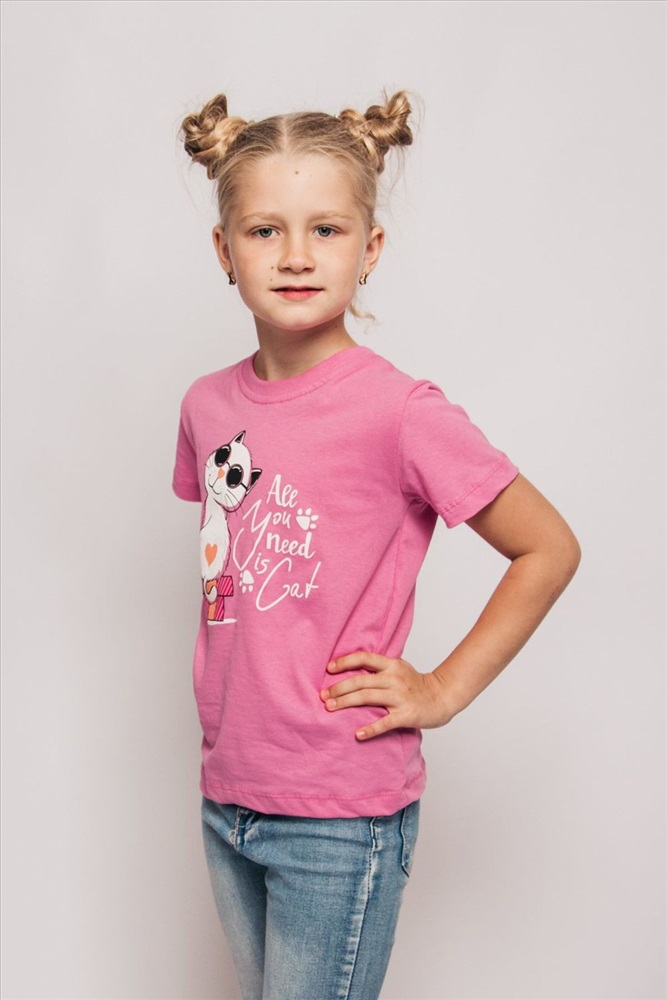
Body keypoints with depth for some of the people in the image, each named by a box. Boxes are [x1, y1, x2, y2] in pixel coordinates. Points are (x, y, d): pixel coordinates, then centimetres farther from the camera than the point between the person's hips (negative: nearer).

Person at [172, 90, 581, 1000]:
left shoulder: (399, 413, -17)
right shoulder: (209, 404, 1)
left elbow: (550, 549, -10)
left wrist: (442, 690, -10)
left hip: (341, 818, -6)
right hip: (227, 794, 6)